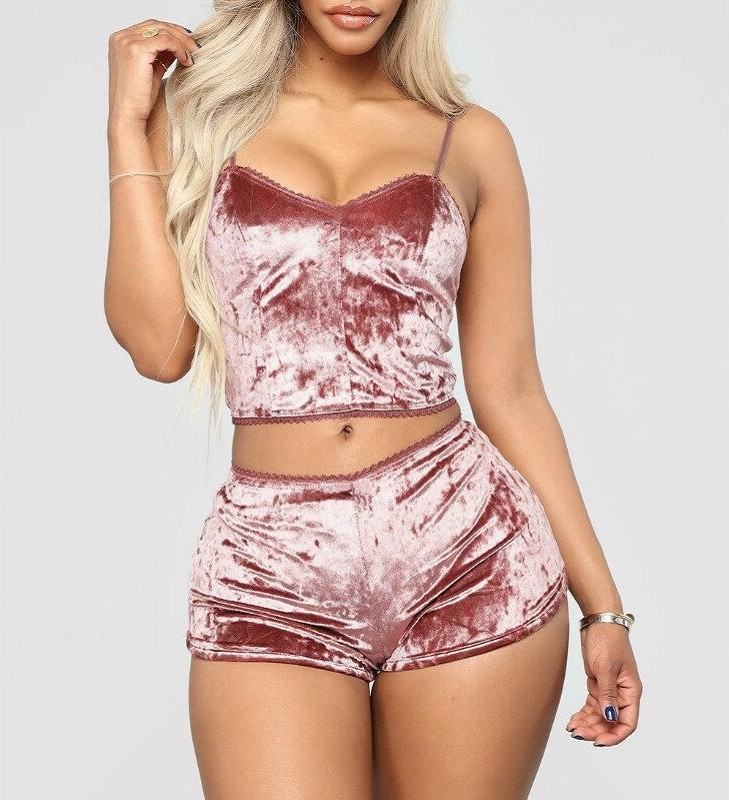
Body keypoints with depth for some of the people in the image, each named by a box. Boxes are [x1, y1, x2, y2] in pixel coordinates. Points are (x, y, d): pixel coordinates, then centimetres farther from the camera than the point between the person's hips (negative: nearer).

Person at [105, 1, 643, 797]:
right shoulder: (204, 109, 9)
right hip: (270, 579, 0)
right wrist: (129, 122, -1)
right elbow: (158, 344, -3)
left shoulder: (470, 140, 8)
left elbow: (510, 392, 9)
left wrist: (602, 603, 6)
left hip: (465, 553, 1)